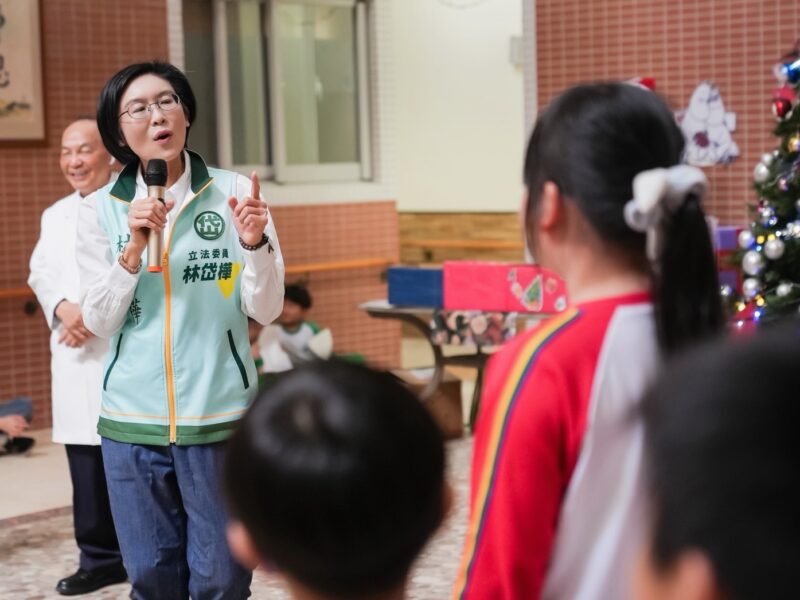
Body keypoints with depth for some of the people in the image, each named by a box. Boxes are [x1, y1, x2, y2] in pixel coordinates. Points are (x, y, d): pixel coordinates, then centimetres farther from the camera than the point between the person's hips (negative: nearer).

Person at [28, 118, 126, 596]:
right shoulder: (55, 215, 20)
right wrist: (64, 308, -9)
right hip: (75, 353, 6)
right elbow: (42, 272, 11)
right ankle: (101, 557, 18)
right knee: (86, 461, 9)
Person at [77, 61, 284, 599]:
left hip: (221, 415, -1)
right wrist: (134, 247, -15)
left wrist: (254, 243, -20)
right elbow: (99, 320, -1)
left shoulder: (235, 193, -3)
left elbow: (266, 310, -3)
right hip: (133, 420, 2)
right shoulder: (100, 209, 1)